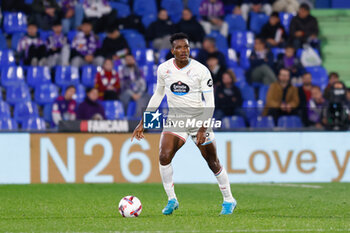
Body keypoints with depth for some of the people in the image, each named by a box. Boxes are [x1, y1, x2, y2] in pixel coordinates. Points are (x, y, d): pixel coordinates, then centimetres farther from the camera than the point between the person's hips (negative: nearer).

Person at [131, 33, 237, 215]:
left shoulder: (201, 70, -13)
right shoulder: (163, 69, -3)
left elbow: (210, 103, -11)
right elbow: (158, 95, 12)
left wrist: (203, 129, -22)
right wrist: (143, 122, 10)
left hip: (199, 118, -2)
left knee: (213, 162, 2)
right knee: (164, 157, -19)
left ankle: (229, 200, 20)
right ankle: (171, 200, -4)